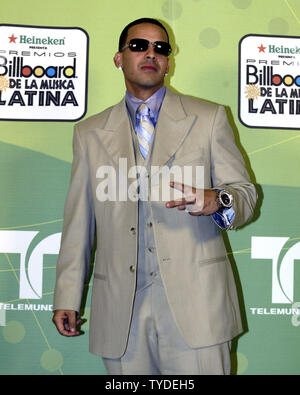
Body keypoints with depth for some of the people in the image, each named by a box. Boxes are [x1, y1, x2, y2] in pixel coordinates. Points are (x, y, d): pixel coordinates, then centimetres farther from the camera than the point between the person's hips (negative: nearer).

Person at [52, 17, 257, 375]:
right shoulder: (90, 133, 13)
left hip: (194, 300, -1)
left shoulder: (208, 118, 9)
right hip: (120, 307, 2)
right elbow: (78, 220, 12)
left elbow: (245, 192, 8)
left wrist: (216, 201, -16)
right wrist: (67, 297, 8)